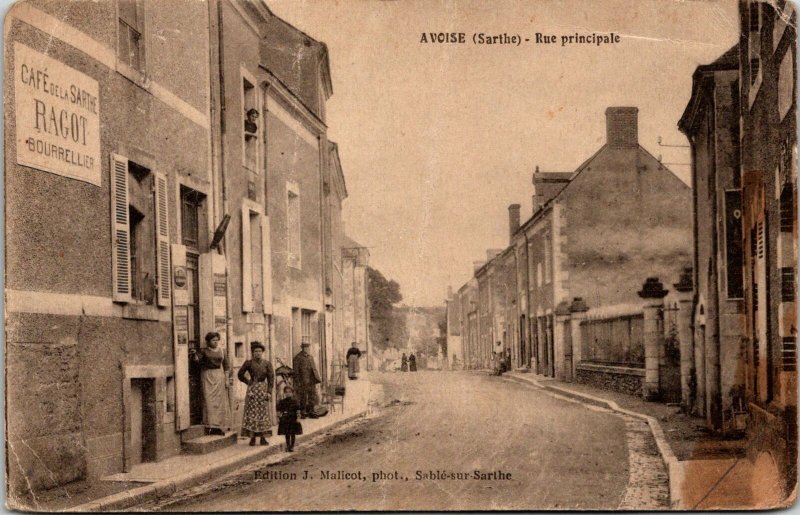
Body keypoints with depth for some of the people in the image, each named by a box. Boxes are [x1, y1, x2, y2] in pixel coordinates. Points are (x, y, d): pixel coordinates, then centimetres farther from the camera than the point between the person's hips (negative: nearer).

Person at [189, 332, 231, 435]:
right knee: (209, 400, -8)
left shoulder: (221, 351, 11)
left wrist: (227, 379, 5)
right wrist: (194, 354, -30)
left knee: (219, 400, 0)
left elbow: (226, 366, 12)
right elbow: (198, 360, -9)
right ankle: (211, 426, -8)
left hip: (219, 376, 2)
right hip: (207, 376, -2)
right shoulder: (204, 351, 5)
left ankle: (219, 425, 2)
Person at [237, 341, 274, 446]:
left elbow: (271, 378, 0)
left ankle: (263, 437, 8)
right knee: (251, 413, -2)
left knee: (263, 413, 2)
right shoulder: (249, 363, 1)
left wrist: (269, 392, -7)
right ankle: (252, 437, 3)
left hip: (263, 389, 1)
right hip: (252, 390, -1)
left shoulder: (267, 364, 2)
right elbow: (240, 374, 10)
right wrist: (248, 382, 3)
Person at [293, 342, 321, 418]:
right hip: (303, 382, -6)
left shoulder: (310, 357, 15)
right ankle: (303, 413, 8)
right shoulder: (297, 358, -5)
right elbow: (295, 371, -8)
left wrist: (317, 378, 9)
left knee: (312, 397, 6)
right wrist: (297, 382, -13)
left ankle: (311, 412, 14)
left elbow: (314, 368, 18)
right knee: (303, 398, 0)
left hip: (311, 381, 6)